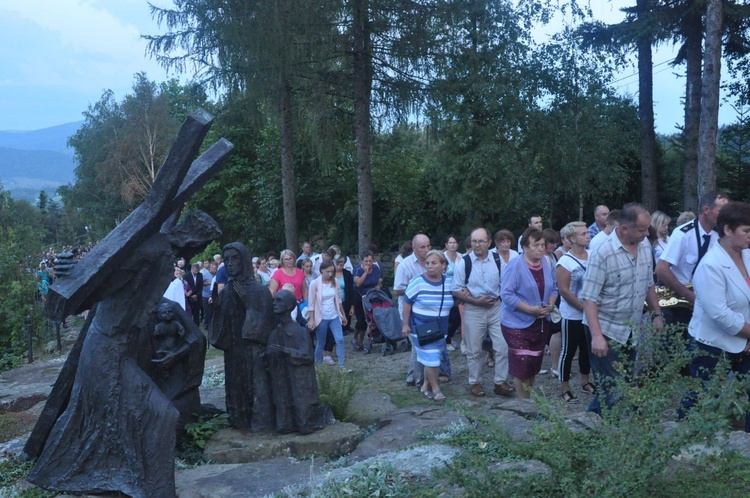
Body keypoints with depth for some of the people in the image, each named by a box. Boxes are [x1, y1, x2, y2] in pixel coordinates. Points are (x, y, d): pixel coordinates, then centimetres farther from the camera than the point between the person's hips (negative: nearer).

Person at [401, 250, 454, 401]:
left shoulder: (449, 282, -1)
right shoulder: (418, 281, -13)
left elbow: (452, 301, 16)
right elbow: (407, 303, -7)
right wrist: (405, 324, -8)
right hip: (421, 328, -4)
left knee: (433, 358, 12)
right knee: (431, 358, -6)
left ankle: (426, 385, 29)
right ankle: (435, 388, 11)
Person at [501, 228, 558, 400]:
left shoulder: (547, 265, 3)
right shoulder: (515, 266, -17)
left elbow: (553, 288, 12)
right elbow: (507, 294, -21)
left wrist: (550, 305, -9)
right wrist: (531, 309, -24)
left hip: (541, 323, 6)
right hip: (518, 323, -6)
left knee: (534, 364, 15)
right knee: (522, 366, -3)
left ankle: (528, 399, 32)